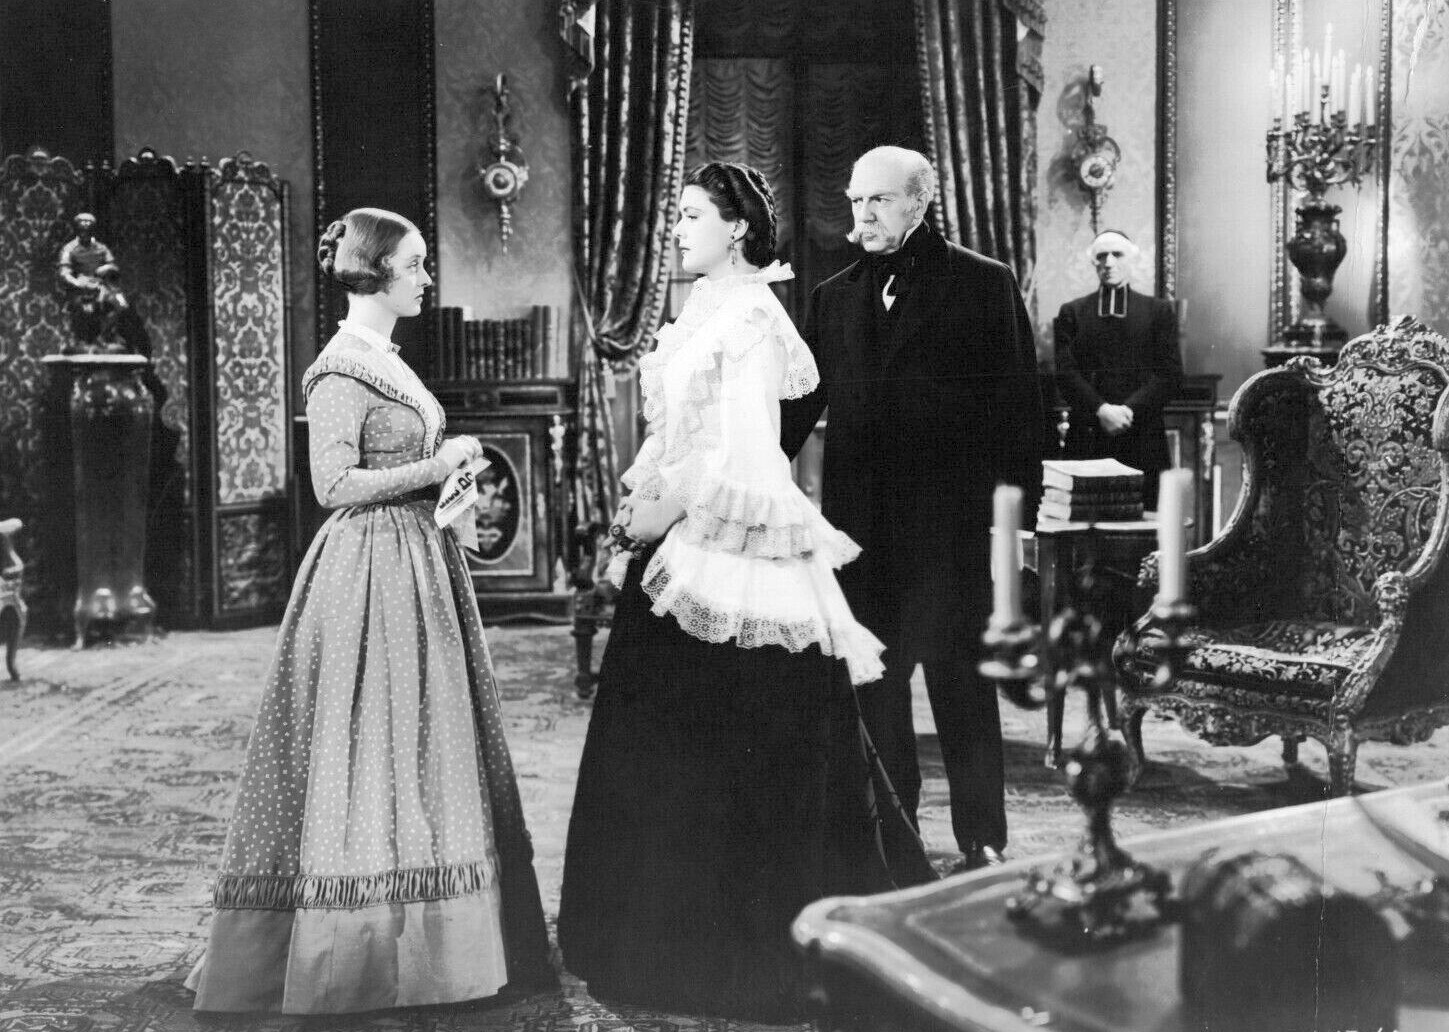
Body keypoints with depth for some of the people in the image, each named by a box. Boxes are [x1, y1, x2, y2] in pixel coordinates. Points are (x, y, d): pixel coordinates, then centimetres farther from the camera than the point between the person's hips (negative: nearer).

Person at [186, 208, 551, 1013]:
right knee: (369, 746, -5)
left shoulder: (388, 361, 16)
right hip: (373, 567, -10)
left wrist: (454, 470, 8)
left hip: (420, 561, 10)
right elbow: (336, 484, -20)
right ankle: (351, 952, 4)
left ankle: (420, 936, 20)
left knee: (418, 746, 12)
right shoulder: (342, 368, -13)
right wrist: (435, 469, -15)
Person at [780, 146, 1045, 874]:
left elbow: (1016, 397, -3)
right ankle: (887, 838, 19)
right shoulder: (835, 297, 12)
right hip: (859, 519, 4)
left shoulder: (983, 284, 0)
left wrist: (1016, 495, -9)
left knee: (958, 676, 1)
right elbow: (799, 400, 11)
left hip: (950, 519, -4)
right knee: (873, 682, 8)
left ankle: (981, 841, 13)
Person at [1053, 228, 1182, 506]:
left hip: (1143, 436, 0)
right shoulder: (1072, 313, 12)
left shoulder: (1159, 311, 11)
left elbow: (1170, 372, 3)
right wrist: (1100, 409, -13)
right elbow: (1065, 371, 2)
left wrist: (1129, 410, -10)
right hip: (1087, 438, 0)